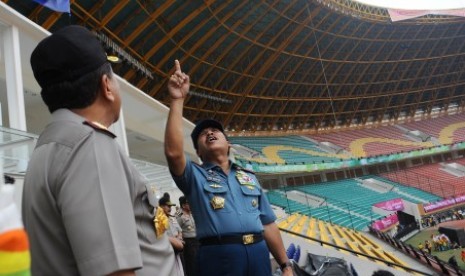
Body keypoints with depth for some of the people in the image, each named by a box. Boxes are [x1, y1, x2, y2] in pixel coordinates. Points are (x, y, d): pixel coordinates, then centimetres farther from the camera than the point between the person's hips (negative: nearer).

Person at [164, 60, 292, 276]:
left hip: (259, 254, 4)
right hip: (219, 256, -4)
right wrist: (177, 100, -14)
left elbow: (268, 224, 19)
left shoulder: (249, 177, 21)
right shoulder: (195, 176, 9)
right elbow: (173, 152, -13)